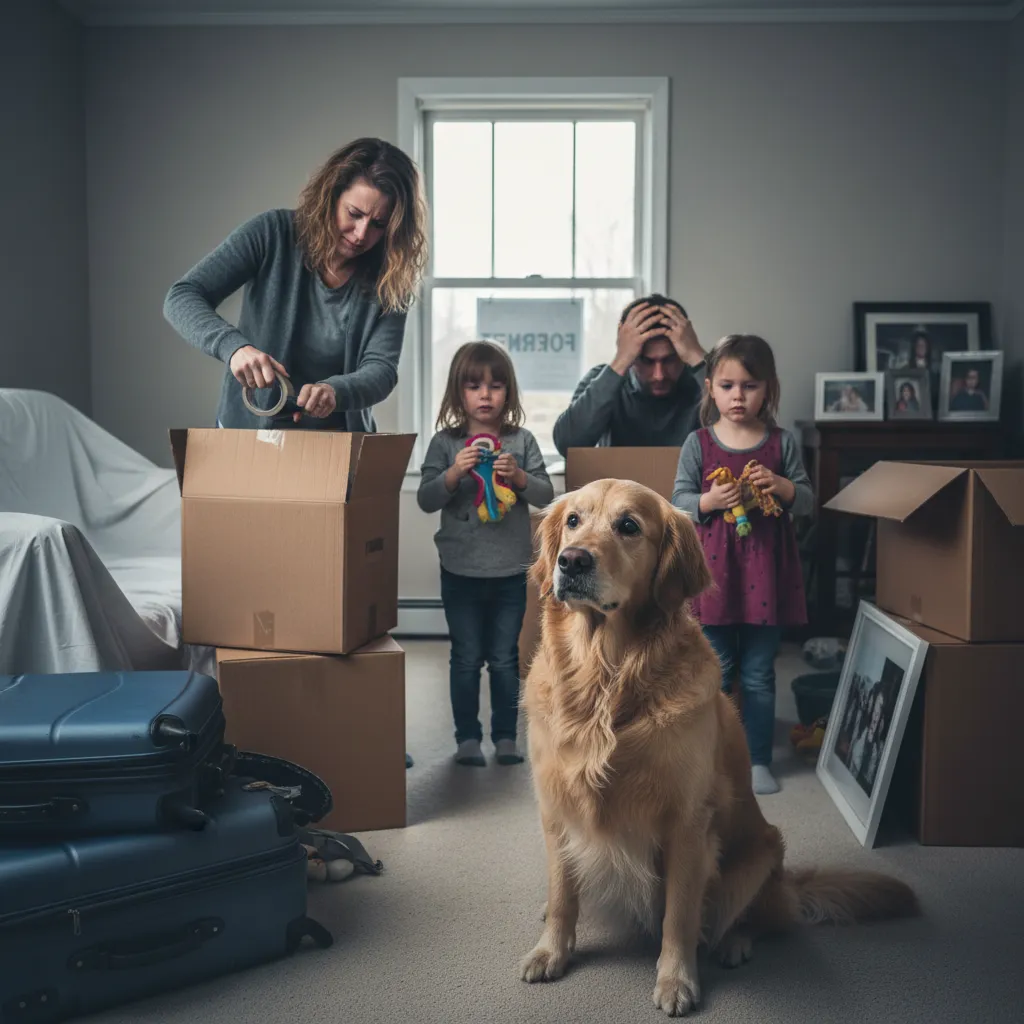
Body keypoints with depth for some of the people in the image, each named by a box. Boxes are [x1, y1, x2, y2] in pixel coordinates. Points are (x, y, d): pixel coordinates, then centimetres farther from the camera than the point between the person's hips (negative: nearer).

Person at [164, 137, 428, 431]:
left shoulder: (390, 279, -7)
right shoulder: (272, 233, -11)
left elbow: (382, 369, -15)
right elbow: (181, 298, -13)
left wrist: (334, 391, -38)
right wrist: (233, 346, -33)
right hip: (248, 430, -1)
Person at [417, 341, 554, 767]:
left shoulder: (522, 441, 0)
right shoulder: (444, 443, -3)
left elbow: (545, 495, -2)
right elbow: (426, 500, -7)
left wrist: (518, 476, -20)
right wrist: (454, 473, -23)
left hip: (511, 571, 1)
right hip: (460, 570, -1)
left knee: (505, 659, 11)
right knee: (466, 658, 8)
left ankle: (505, 736, 23)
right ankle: (467, 737, 20)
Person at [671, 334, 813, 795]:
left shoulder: (782, 443, 2)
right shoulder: (698, 443, 0)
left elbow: (806, 499, 5)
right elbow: (679, 501, 1)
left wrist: (781, 486, -15)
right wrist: (709, 501, -19)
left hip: (764, 570, 1)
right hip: (714, 570, -1)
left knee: (759, 674, 10)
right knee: (714, 672, 8)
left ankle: (758, 760, 23)